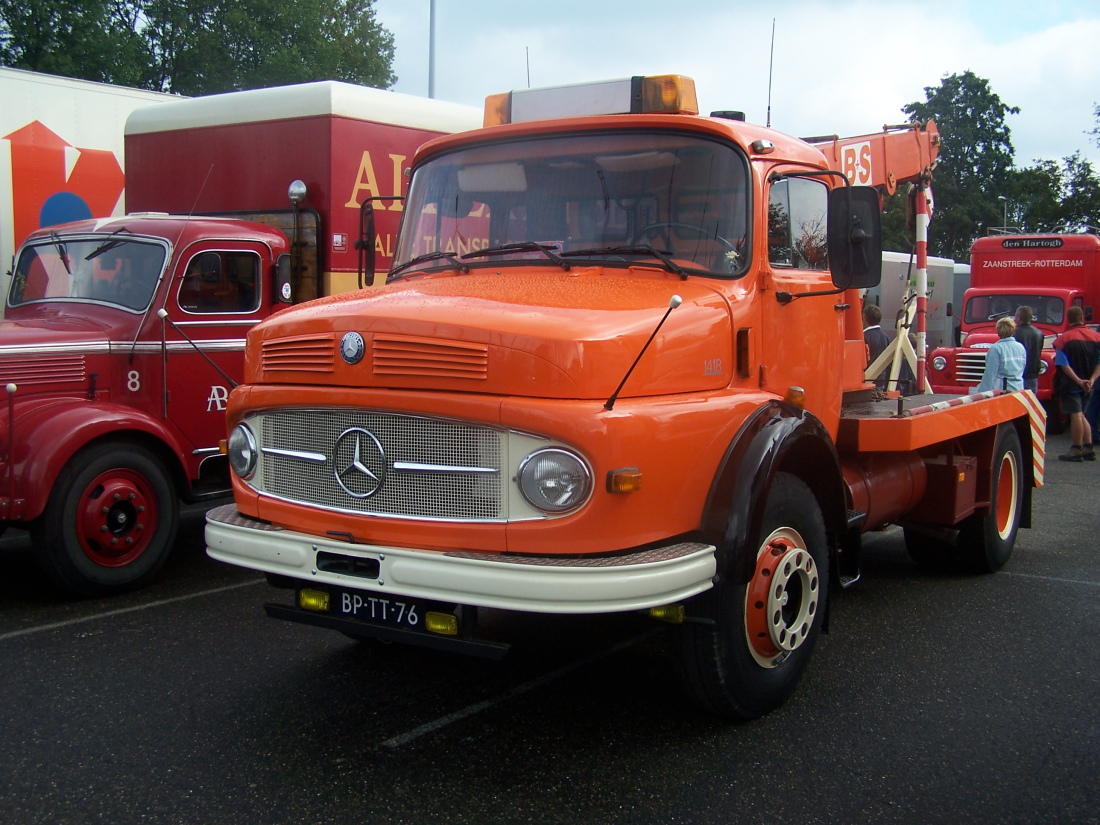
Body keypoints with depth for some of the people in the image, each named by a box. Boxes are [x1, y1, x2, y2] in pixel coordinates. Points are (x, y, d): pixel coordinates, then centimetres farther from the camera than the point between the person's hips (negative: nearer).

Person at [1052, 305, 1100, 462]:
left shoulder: (1063, 339, -9)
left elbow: (1063, 364, -15)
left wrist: (1078, 380, -16)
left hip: (1070, 384, -5)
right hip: (1087, 385, 5)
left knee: (1075, 415, -5)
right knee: (1081, 415, 16)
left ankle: (1076, 450, -5)